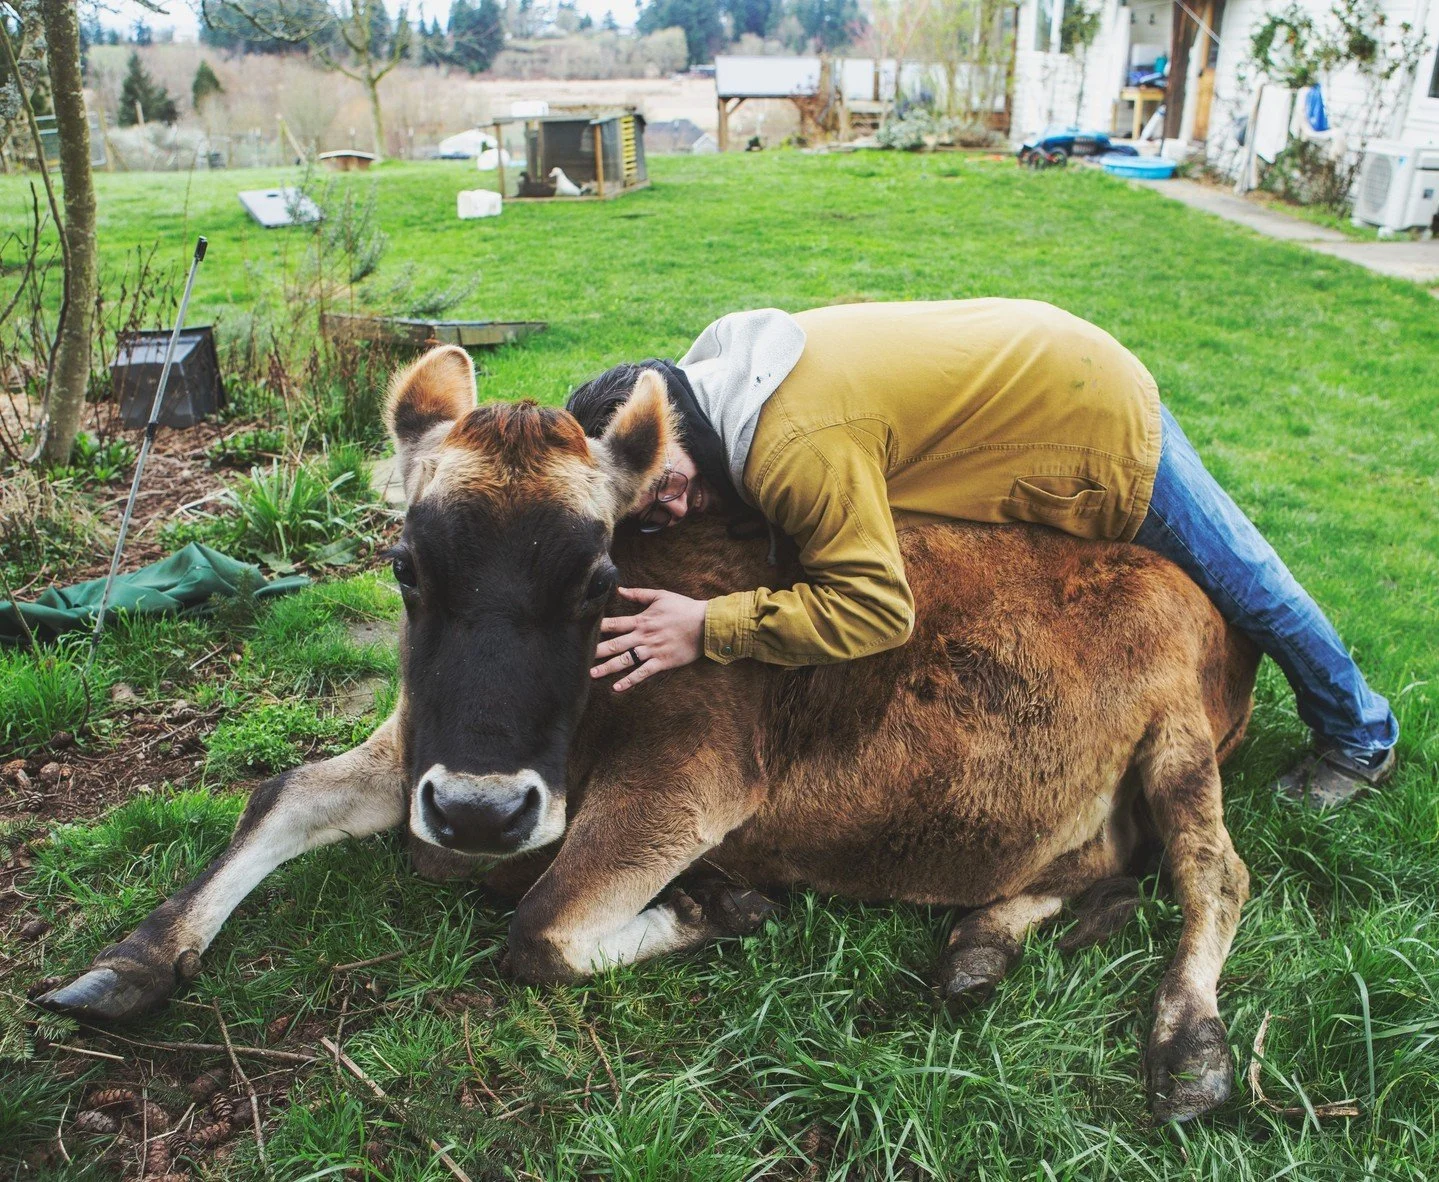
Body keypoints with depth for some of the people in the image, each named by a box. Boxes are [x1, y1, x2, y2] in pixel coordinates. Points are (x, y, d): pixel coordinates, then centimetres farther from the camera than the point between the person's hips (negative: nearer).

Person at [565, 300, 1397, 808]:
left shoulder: (796, 451, -37)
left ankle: (1360, 737, 37)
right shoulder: (733, 369, -8)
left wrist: (709, 629, -37)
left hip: (1099, 421, -9)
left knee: (1242, 582, 12)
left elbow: (874, 607, -36)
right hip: (1037, 364, 9)